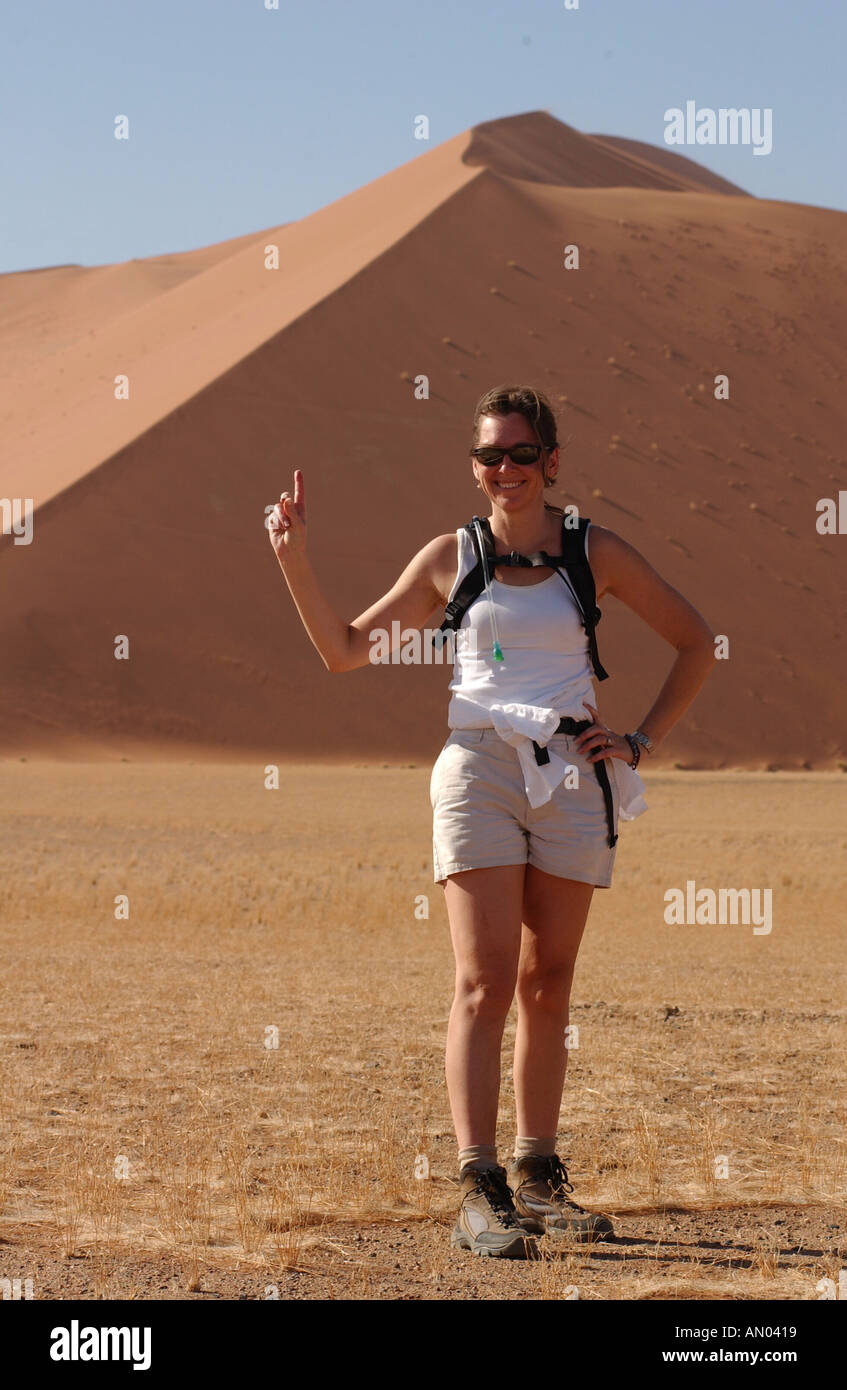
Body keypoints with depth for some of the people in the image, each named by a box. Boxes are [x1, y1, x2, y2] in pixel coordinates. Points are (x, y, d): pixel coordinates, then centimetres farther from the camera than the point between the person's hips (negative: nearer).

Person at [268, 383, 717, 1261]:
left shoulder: (596, 554, 7)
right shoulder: (452, 557, 7)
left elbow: (695, 643, 15)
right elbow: (344, 651, 11)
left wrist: (643, 741, 6)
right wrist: (293, 561, 1)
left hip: (571, 777, 2)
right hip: (479, 767, -2)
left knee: (547, 984, 8)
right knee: (486, 982, -12)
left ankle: (537, 1177, 18)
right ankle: (479, 1191, -17)